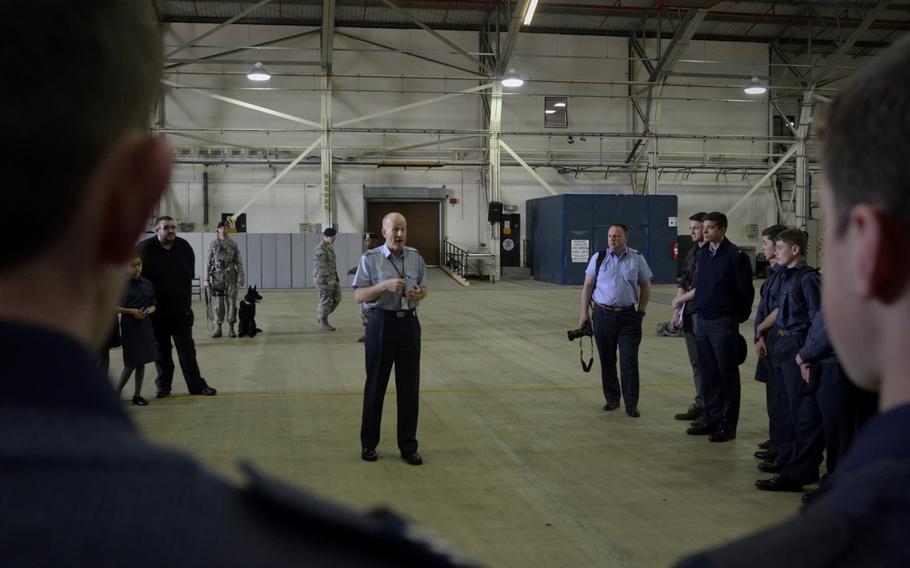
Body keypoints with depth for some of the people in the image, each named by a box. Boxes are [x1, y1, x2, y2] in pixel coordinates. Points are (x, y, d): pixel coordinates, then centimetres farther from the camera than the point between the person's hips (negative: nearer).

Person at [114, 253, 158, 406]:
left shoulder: (147, 284, 5)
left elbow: (153, 305, 13)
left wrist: (149, 310, -8)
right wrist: (131, 311, -17)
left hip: (145, 326, 5)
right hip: (129, 327, -5)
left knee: (142, 362, 9)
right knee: (131, 363, -3)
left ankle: (137, 394, 20)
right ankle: (116, 393, 12)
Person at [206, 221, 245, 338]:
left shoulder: (234, 245, 4)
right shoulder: (213, 245, 4)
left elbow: (239, 263, 2)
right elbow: (209, 262, 4)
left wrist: (240, 279, -5)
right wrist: (206, 279, -1)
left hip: (231, 278, 0)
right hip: (217, 278, 0)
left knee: (231, 303, 0)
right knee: (218, 304, 2)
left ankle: (231, 329, 7)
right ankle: (218, 329, 8)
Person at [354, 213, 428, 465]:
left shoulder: (415, 257, 6)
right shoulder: (370, 259, -5)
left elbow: (423, 289, 16)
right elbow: (359, 296, -8)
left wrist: (418, 293, -7)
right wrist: (385, 285, -22)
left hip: (409, 323, 3)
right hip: (382, 323, -3)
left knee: (409, 387, 6)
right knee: (375, 386, 7)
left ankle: (408, 446, 16)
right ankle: (369, 443, 21)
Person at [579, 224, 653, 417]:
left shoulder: (637, 259, 2)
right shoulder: (598, 258, 3)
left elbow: (646, 287, 9)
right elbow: (588, 286, 7)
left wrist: (641, 312, 3)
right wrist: (584, 313, 4)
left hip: (628, 316, -1)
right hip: (603, 315, 1)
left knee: (629, 361, -3)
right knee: (607, 360, 9)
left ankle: (631, 404, 5)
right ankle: (612, 399, 24)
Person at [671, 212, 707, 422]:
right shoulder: (692, 252, 14)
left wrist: (680, 300, -7)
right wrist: (676, 311, 10)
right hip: (690, 313, 8)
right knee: (696, 362, 13)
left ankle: (706, 406, 3)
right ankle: (700, 405, 21)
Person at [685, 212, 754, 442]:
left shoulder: (735, 256, -11)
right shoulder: (703, 254, 10)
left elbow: (746, 291, -8)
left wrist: (738, 317, -3)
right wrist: (698, 308, 12)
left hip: (724, 325, -7)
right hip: (703, 322, 7)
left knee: (727, 375, 1)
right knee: (708, 375, 13)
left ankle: (728, 426, 8)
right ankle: (712, 420, 23)